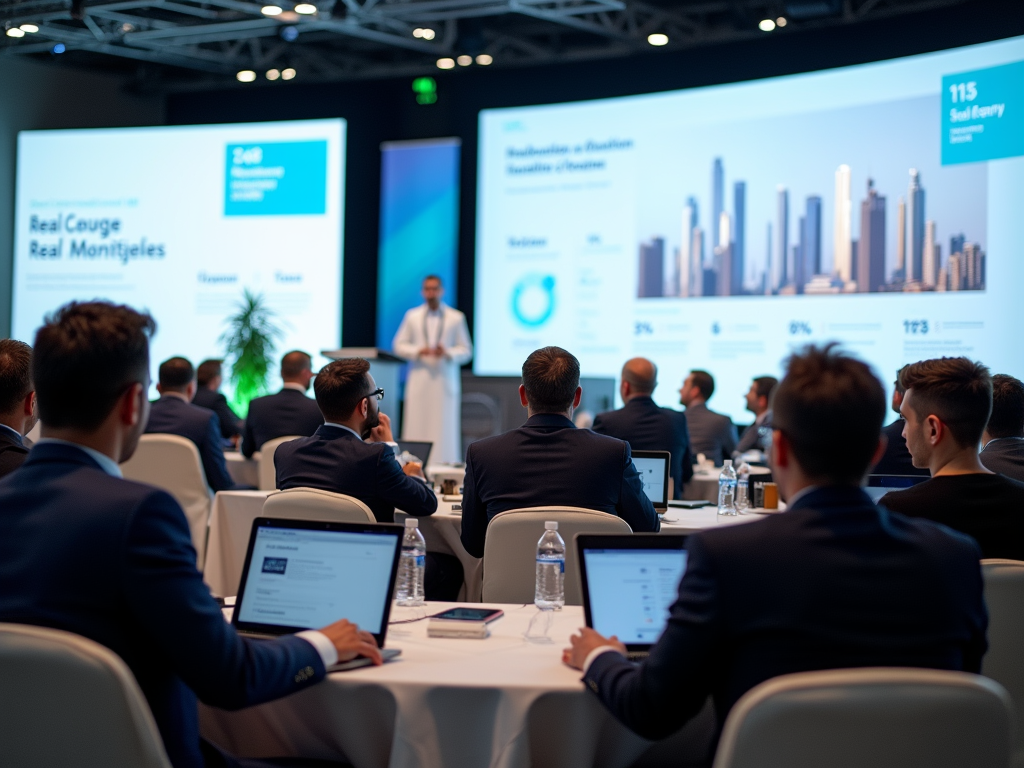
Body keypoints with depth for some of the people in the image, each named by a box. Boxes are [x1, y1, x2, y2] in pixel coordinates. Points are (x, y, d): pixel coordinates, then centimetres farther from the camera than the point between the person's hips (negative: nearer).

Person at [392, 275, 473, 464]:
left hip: (446, 382, -1)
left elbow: (466, 351, 6)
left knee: (445, 428, -2)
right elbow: (398, 345, 10)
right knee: (416, 427, -2)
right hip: (419, 382, 1)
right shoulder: (412, 316, 10)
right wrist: (418, 351, -8)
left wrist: (448, 353, -13)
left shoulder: (456, 318, 6)